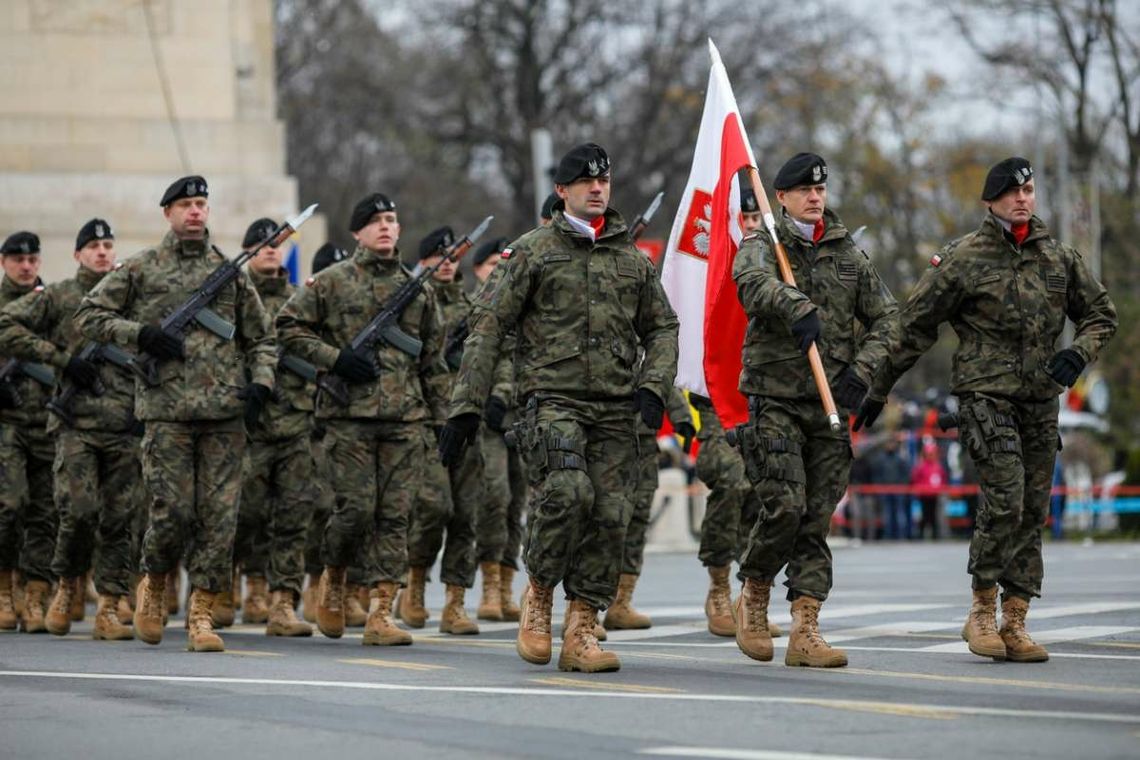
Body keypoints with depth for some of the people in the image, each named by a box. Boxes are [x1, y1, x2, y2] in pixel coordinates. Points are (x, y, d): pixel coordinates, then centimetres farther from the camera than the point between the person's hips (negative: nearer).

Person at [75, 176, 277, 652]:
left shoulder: (231, 271, 14)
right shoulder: (140, 269, 7)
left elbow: (261, 336, 19)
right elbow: (88, 315, 6)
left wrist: (261, 382, 2)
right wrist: (141, 333, -8)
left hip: (226, 413, 2)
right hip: (166, 410, -2)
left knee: (219, 515, -3)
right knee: (172, 511, -7)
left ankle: (201, 613, 3)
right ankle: (154, 585, 20)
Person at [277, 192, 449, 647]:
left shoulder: (418, 288, 13)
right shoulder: (332, 282, 3)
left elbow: (434, 359, 17)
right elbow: (289, 326, 3)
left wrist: (442, 416, 13)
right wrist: (335, 358, -8)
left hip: (405, 419, 3)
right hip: (349, 416, -3)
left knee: (395, 515, -1)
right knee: (356, 507, -7)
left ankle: (381, 615, 0)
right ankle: (333, 580, 22)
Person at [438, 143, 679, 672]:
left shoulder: (633, 259, 17)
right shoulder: (532, 252, 4)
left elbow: (662, 329, 23)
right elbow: (487, 328, 1)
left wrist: (653, 386, 3)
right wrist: (465, 406, -6)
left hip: (616, 409, 4)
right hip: (554, 397, -4)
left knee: (610, 513, -4)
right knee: (568, 490, -26)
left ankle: (582, 632, 3)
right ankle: (539, 591, -3)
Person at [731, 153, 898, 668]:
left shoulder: (849, 255, 14)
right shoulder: (762, 245, 2)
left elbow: (886, 318, 14)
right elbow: (753, 282, -22)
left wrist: (862, 369, -3)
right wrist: (797, 307, -41)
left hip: (830, 404, 4)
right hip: (775, 399, -4)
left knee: (817, 519, 0)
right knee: (784, 506, -15)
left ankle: (805, 632, 0)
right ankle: (753, 597, 10)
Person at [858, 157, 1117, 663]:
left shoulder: (1059, 259, 10)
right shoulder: (963, 259, -4)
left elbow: (1101, 314, 19)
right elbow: (914, 327, 1)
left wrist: (1078, 354, -2)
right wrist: (878, 389, 3)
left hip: (1041, 400, 5)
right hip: (985, 394, -5)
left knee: (1033, 512, 4)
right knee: (1004, 501, -17)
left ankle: (1015, 625, 9)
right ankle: (982, 611, -3)